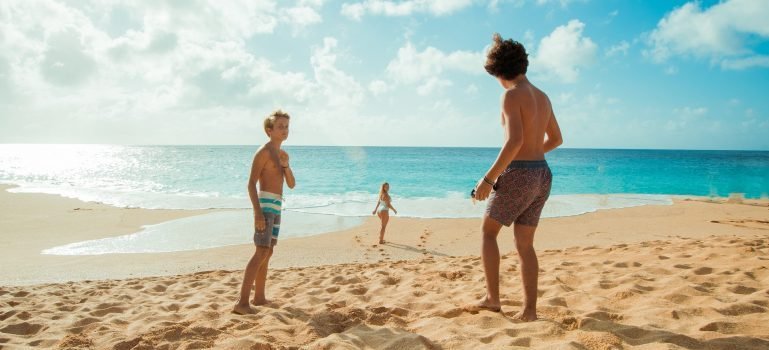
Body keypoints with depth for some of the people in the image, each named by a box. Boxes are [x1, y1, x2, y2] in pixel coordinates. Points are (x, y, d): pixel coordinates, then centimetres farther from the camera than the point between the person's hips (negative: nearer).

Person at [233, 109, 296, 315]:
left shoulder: (283, 155, 18)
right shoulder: (264, 152, -9)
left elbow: (291, 184, 17)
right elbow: (251, 184, -16)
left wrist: (286, 167, -2)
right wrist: (257, 212, -25)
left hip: (276, 206, 9)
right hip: (265, 204, -9)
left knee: (268, 253, 14)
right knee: (261, 252, -15)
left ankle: (259, 297, 24)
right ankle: (242, 302, -16)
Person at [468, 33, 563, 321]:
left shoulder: (511, 95, -12)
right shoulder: (542, 97, 15)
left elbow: (515, 141, -24)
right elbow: (556, 139, 24)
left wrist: (488, 178, -20)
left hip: (517, 177, -7)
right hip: (541, 176, 8)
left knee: (488, 233, 11)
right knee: (525, 245, 12)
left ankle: (492, 298, 11)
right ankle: (529, 309, 9)